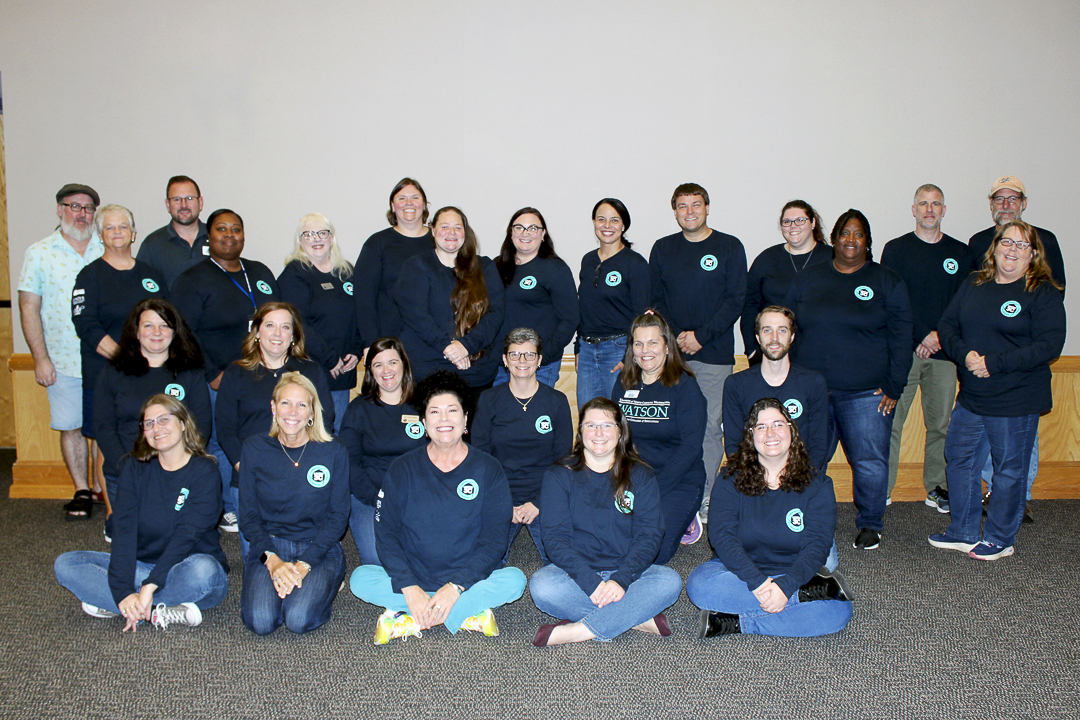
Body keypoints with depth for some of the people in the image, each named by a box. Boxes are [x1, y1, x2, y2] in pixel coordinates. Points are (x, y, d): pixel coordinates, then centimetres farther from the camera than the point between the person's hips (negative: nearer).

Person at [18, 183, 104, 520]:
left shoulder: (109, 251, 5)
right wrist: (40, 358, -4)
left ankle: (106, 486, 19)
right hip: (64, 362, 0)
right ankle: (82, 491, 19)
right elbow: (29, 308, 2)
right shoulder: (39, 253, 3)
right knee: (71, 427, 6)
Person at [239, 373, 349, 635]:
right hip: (268, 547, 2)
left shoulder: (334, 453, -2)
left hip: (319, 549, -1)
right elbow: (248, 515, 4)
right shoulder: (254, 449, 2)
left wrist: (304, 564, -14)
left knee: (299, 620, -26)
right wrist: (271, 559, -13)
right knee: (260, 621, -23)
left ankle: (323, 583, 5)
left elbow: (338, 517, -2)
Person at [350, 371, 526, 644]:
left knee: (514, 580, -27)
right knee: (361, 578, -24)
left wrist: (456, 587, -20)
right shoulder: (402, 469, 3)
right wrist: (410, 588, -20)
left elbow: (494, 539, -7)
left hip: (467, 581, -1)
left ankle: (407, 619, -22)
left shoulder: (488, 470, 0)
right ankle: (469, 613, -21)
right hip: (413, 579, 1)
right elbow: (386, 533, -5)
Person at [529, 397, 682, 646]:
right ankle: (639, 618, -23)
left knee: (670, 581, -27)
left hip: (627, 571, 1)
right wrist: (591, 583, -21)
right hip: (577, 573, -1)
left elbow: (649, 536, -2)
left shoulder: (640, 476, 7)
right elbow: (556, 537, -6)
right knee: (541, 584, -31)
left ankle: (577, 631, -27)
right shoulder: (559, 476, 4)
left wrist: (621, 580, -20)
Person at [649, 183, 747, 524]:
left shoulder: (729, 247, 3)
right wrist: (676, 335, -6)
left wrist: (700, 336, -11)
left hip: (714, 355, -2)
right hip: (670, 355, 2)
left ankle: (703, 506, 9)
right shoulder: (662, 249, 11)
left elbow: (735, 301, -2)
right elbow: (655, 301, 10)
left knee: (710, 428, 0)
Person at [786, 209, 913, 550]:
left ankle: (870, 524, 22)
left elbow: (901, 340, 3)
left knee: (869, 462, 2)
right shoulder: (807, 279, 11)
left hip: (867, 394, -2)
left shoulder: (888, 283, 5)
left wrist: (893, 388, -4)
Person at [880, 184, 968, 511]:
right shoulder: (896, 249, 4)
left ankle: (937, 487, 19)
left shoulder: (960, 253, 11)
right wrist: (914, 340, -9)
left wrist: (939, 334, -7)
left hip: (944, 350, 2)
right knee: (891, 420, -4)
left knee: (941, 422, 7)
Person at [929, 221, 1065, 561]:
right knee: (959, 460, 12)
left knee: (1009, 470, 7)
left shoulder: (1044, 293, -7)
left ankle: (999, 539, 23)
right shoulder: (973, 286, 9)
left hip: (1017, 402, -5)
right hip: (970, 397, 6)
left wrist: (994, 363, -22)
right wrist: (965, 354, -14)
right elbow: (947, 324, 6)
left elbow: (1049, 345, -16)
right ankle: (963, 532, 27)